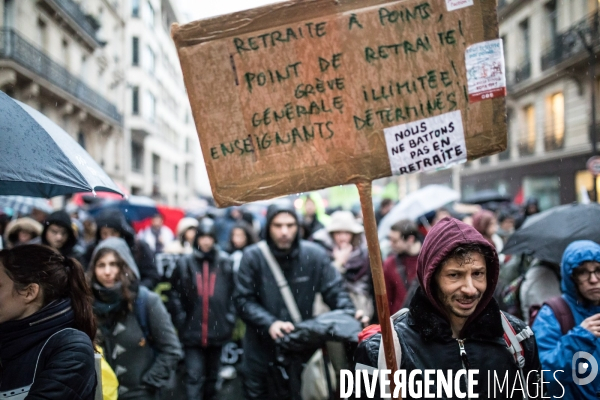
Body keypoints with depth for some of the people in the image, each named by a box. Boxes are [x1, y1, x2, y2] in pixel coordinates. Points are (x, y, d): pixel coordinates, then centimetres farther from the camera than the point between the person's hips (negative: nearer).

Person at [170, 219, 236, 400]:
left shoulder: (225, 262, 1)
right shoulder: (185, 263, -2)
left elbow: (233, 294, 3)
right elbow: (176, 294, 0)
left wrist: (230, 320, -3)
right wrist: (181, 321, -6)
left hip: (217, 329, 2)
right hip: (192, 330, -2)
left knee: (212, 374, 17)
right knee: (194, 376, -5)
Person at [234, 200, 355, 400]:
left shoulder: (314, 255, -7)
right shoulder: (253, 256, -10)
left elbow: (334, 291, -4)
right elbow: (243, 300, -11)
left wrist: (350, 315, -24)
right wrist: (269, 323, -26)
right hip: (261, 349, -1)